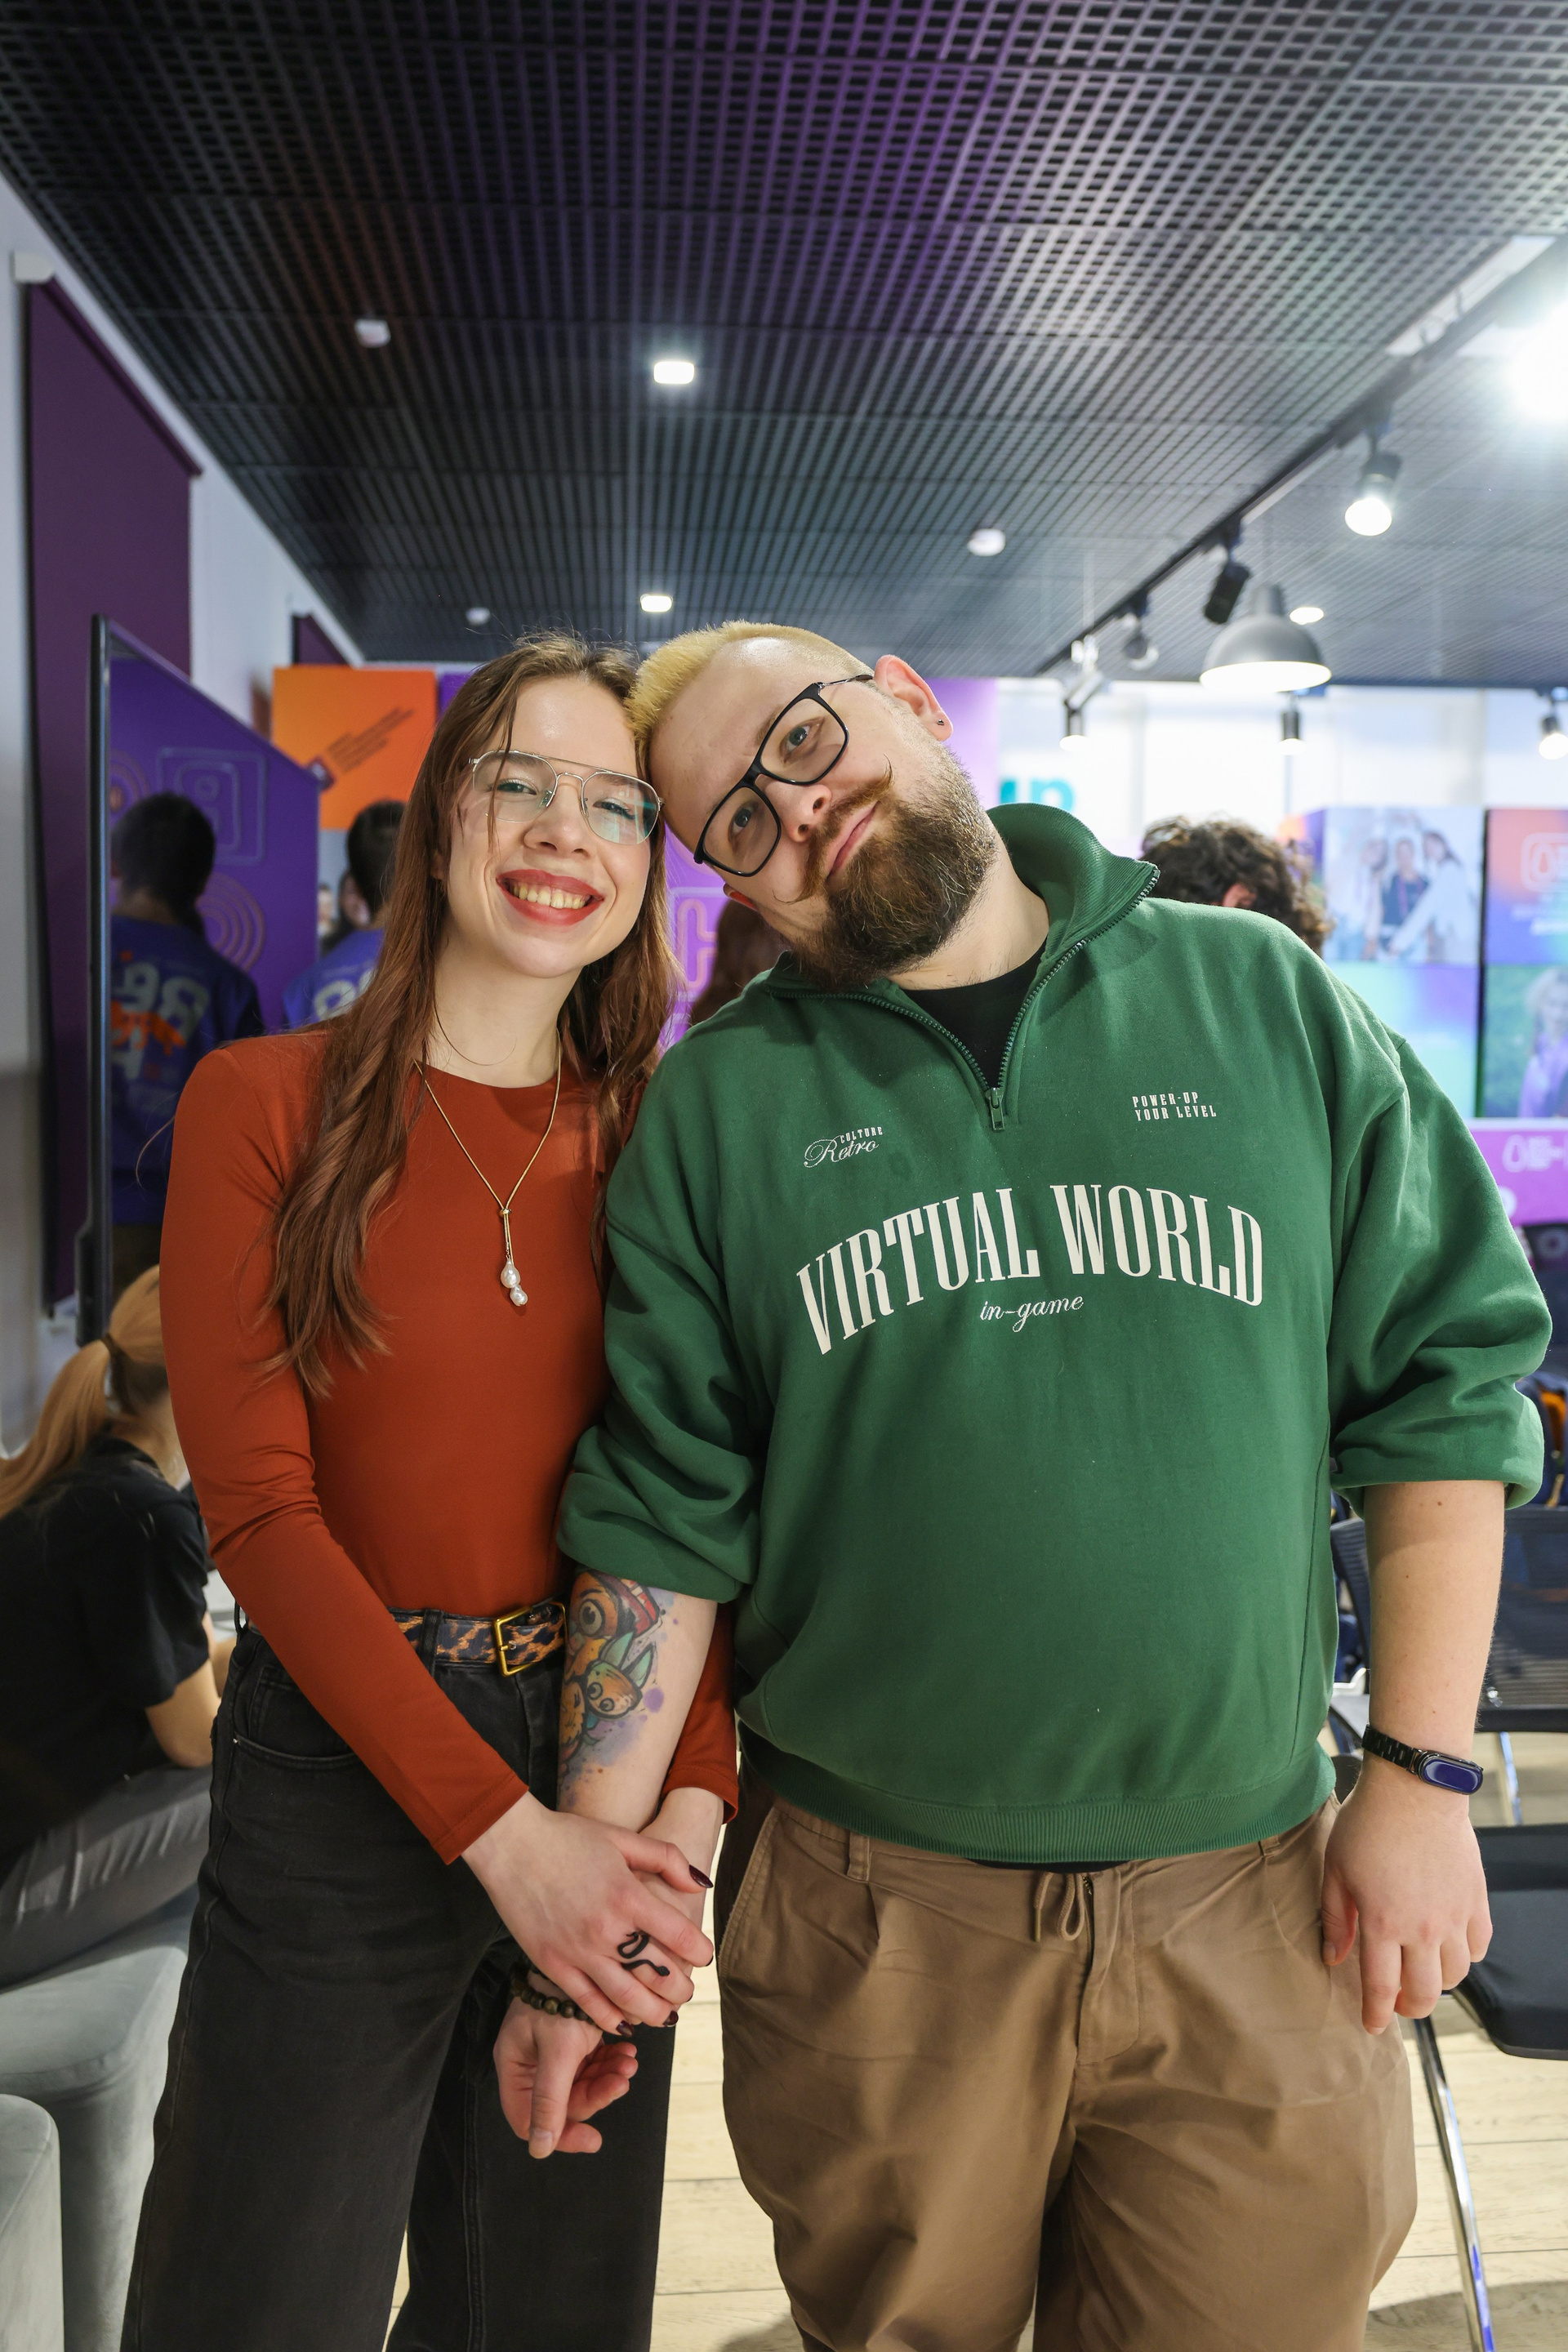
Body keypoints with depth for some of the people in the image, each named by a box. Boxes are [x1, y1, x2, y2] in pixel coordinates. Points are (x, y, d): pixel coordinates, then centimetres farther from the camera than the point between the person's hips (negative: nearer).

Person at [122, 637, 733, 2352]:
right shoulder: (264, 1104, -6)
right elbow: (259, 1511, -11)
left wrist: (688, 1803, -13)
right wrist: (500, 1828, -17)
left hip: (608, 1783, 3)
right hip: (341, 1778, -3)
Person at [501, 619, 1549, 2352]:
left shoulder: (1265, 1001, 0)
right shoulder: (714, 1107, -1)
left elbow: (1448, 1383, 2)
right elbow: (662, 1521, -1)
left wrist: (1418, 1771, -2)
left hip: (1254, 1910, 1)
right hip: (871, 1920, 0)